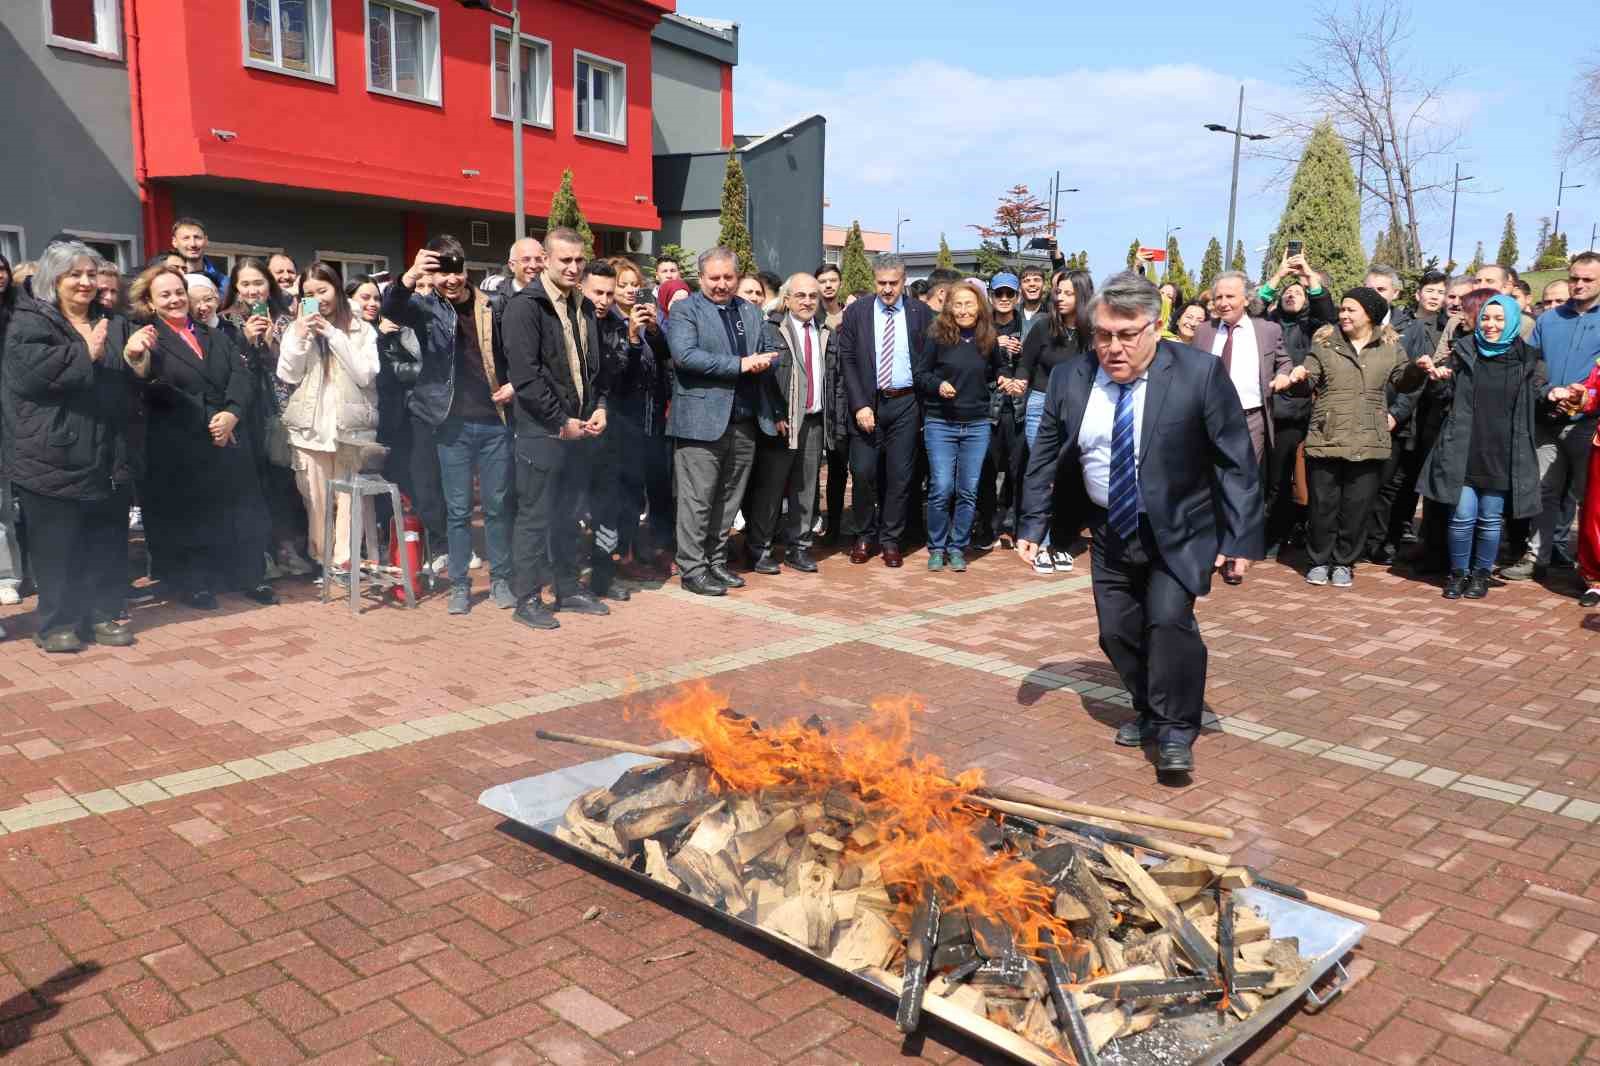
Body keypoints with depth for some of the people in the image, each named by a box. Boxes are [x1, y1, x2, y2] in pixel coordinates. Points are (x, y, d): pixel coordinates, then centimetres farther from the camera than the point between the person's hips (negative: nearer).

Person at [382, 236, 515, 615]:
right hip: (452, 424, -1)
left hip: (494, 421, 1)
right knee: (458, 509, 4)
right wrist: (410, 276, -38)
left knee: (498, 505, 8)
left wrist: (514, 384, -2)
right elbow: (390, 307, -20)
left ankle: (500, 579, 20)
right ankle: (459, 584, 15)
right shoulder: (426, 307, 1)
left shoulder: (491, 306, 5)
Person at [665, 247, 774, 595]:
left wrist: (761, 363, -8)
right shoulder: (685, 311, -2)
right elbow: (685, 355, -17)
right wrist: (740, 365, -17)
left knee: (728, 499, 12)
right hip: (702, 419, -6)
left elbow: (769, 355, 18)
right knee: (697, 500, -3)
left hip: (744, 421, 6)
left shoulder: (751, 312, 17)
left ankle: (717, 561, 23)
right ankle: (692, 568, 5)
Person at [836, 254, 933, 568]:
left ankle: (890, 540, 17)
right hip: (867, 403, 0)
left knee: (900, 475, 4)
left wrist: (926, 405, -2)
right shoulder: (856, 312, 3)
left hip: (906, 403, 0)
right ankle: (864, 536, 16)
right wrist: (860, 405, -9)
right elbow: (847, 361, 0)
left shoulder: (921, 313, 3)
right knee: (863, 471, -3)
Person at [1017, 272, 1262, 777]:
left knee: (1169, 619, -18)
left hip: (1179, 531, -4)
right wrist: (1033, 526, -2)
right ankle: (1147, 711, 29)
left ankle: (1176, 728, 0)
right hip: (1110, 531, 4)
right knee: (1117, 631, 6)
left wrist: (1240, 537, -17)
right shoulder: (1071, 379, -6)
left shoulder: (1200, 373, -16)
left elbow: (1236, 460, -13)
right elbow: (1044, 457, 3)